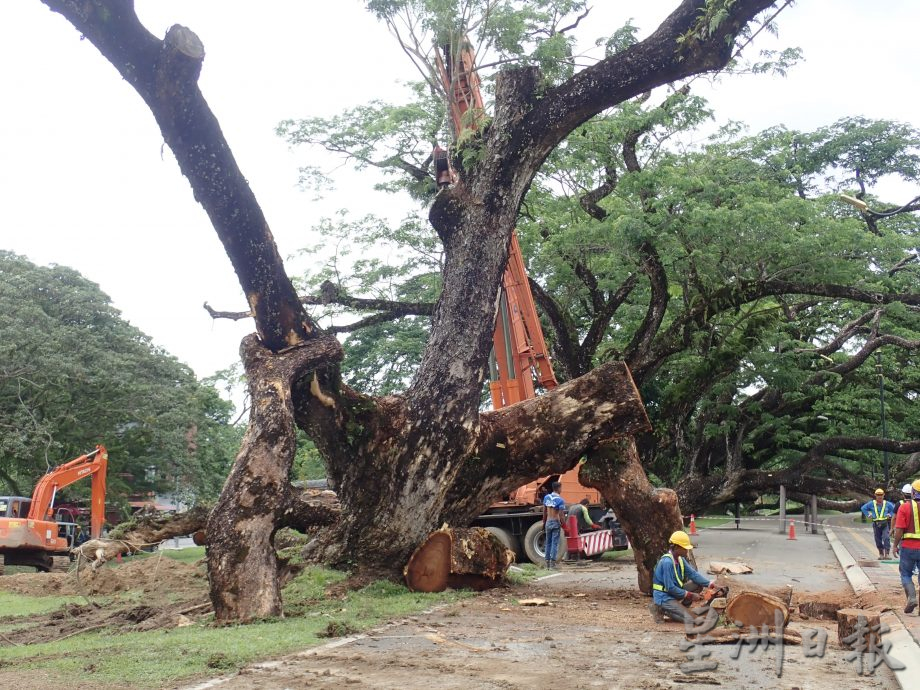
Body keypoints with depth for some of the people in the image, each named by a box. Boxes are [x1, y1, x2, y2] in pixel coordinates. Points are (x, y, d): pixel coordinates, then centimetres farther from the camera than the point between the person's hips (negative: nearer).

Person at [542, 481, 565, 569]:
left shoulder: (546, 497, 4)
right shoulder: (560, 500, -12)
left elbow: (544, 512, 10)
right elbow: (561, 516, -13)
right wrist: (563, 526, -3)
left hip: (548, 522, 5)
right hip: (556, 523, -5)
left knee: (548, 543, 13)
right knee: (554, 543, -2)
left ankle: (547, 562, 15)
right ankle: (552, 563, -3)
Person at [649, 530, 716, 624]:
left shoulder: (680, 559, 3)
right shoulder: (667, 562, -25)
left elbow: (693, 574, 2)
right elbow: (670, 588, -24)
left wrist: (710, 584, -10)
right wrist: (690, 595, -16)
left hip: (674, 592, 9)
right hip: (664, 597, -9)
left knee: (698, 585, 7)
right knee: (692, 619, -17)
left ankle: (679, 608, 6)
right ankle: (662, 610, -4)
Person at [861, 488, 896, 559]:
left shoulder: (887, 504, 4)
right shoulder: (872, 504, 4)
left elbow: (894, 509, 17)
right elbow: (863, 508, 14)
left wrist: (890, 515, 3)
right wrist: (868, 515, 5)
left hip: (885, 523, -2)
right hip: (876, 523, 2)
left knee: (886, 538, -19)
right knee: (878, 540, 7)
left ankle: (887, 553, -17)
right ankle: (881, 554, 22)